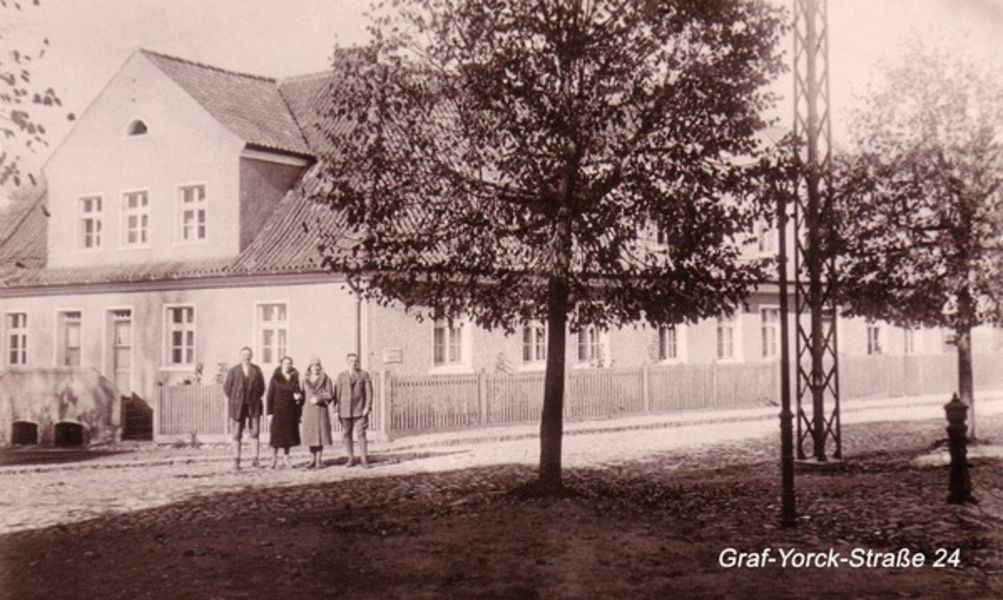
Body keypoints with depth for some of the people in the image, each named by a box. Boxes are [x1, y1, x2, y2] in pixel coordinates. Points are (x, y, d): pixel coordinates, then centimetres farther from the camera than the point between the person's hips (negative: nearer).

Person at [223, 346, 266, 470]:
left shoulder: (257, 370, 6)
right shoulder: (233, 371, 2)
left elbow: (261, 387, 13)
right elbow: (227, 388, 4)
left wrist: (257, 399, 5)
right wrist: (229, 406, 1)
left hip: (254, 405, 1)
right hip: (237, 406, -1)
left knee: (255, 432, -3)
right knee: (237, 434, 1)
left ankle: (256, 459, 4)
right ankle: (236, 461, 6)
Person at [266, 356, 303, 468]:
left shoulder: (294, 379, 9)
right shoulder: (275, 378, -2)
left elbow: (299, 392, 18)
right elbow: (270, 396, -4)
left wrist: (299, 396, -8)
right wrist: (269, 413, -10)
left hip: (291, 411, 3)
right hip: (278, 410, -3)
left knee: (289, 433, 5)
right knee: (276, 434, -3)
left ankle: (286, 457, 16)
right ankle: (274, 458, 8)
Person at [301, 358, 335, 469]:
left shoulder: (325, 379, 2)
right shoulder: (306, 381, 14)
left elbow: (330, 395, -2)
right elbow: (304, 395, 14)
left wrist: (319, 398, -17)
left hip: (320, 409, -4)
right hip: (308, 410, 4)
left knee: (319, 434, -7)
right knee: (310, 435, 3)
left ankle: (319, 461, -4)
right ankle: (314, 460, 9)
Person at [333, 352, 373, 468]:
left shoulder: (364, 375, 4)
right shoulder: (341, 376, 10)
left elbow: (369, 392, 1)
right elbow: (337, 393, 9)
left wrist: (367, 407, -8)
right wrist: (336, 409, 3)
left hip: (359, 411, -2)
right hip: (345, 411, 2)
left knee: (361, 434, -7)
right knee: (346, 435, 3)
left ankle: (364, 460, -3)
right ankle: (351, 458, 12)